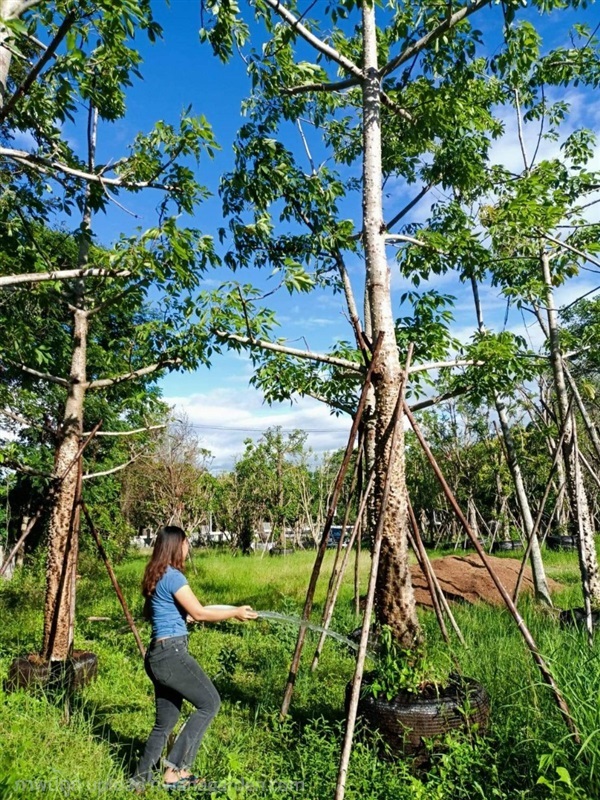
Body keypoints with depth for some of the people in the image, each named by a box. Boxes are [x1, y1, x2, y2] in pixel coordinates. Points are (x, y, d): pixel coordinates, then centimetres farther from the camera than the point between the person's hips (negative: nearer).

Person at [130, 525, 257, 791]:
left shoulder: (155, 577, 13)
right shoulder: (173, 576, -15)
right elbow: (200, 613, -13)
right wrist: (235, 612, -3)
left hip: (158, 655, 9)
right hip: (172, 653, -9)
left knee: (165, 722, 17)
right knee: (209, 702, 1)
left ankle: (141, 778, 24)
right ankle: (174, 770, 2)